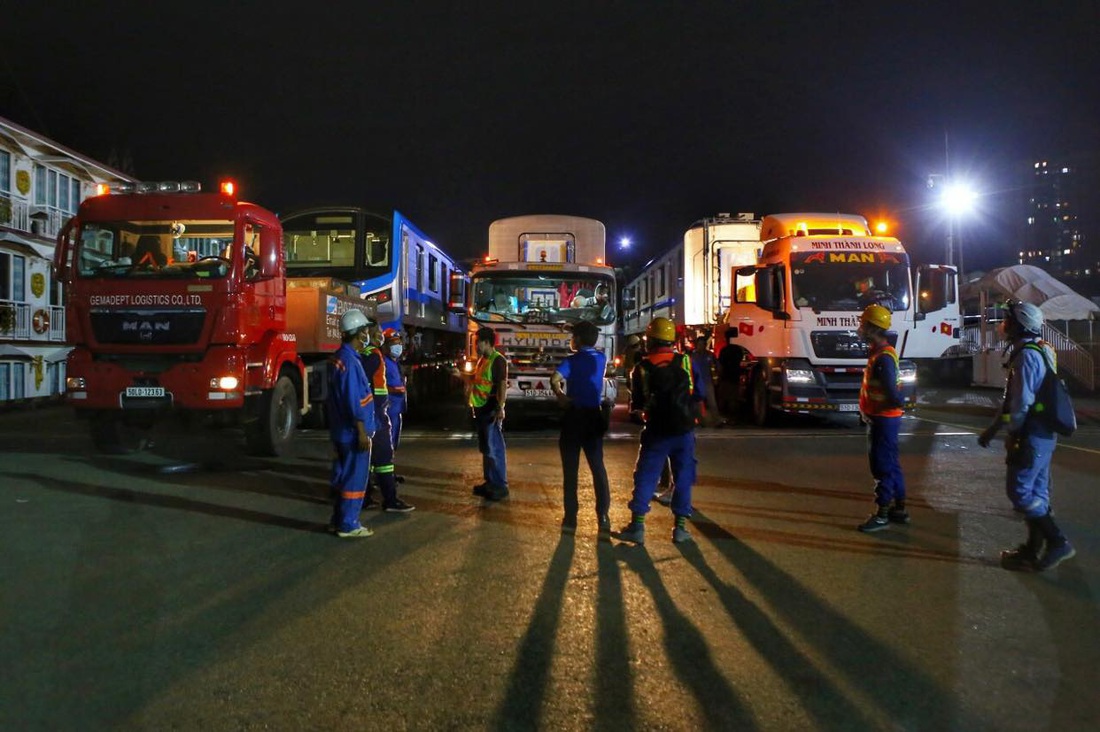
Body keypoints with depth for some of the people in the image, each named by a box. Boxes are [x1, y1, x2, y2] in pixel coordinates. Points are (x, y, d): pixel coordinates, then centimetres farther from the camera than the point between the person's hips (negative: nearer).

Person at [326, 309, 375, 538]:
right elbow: (354, 401, -22)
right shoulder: (350, 361, -20)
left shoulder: (337, 357, 11)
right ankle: (348, 525, 4)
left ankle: (338, 520, 24)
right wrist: (362, 432, -19)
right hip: (353, 431, -10)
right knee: (355, 478, -2)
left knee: (343, 474, 16)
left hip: (340, 430, 10)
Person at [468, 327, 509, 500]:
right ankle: (489, 482, 24)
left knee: (494, 448, -7)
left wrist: (500, 407, -27)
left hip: (491, 410, -10)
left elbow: (503, 385, -21)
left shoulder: (498, 360, -13)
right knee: (485, 447, 15)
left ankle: (500, 486, -3)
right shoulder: (482, 359, 15)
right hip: (481, 408, 10)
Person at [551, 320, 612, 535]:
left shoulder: (572, 360, -9)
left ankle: (570, 518, 2)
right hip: (594, 416, 4)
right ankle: (603, 517, 4)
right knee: (598, 467, 9)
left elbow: (555, 378, -28)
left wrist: (560, 395, -16)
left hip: (574, 416, -4)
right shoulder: (601, 358, 6)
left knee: (570, 469, 3)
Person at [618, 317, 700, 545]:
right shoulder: (686, 362, -2)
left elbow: (637, 404, 4)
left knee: (645, 477, 7)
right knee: (683, 478, 10)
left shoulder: (642, 369, -4)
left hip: (656, 431, -1)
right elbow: (699, 394, 4)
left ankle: (637, 526, 6)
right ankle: (681, 527, 11)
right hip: (684, 430, 1)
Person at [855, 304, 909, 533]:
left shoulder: (883, 357, -22)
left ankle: (882, 515, 4)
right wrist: (866, 410, 11)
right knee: (890, 465, 16)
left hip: (883, 420, -10)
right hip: (881, 419, 10)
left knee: (883, 466, -3)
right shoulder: (878, 352, 10)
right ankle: (899, 509, 26)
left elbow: (894, 396, -26)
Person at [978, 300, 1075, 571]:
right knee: (1036, 490, 13)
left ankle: (1057, 542, -5)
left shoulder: (1026, 355, -18)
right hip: (1044, 435, 10)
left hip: (1031, 437, -10)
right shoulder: (1039, 351, 15)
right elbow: (1012, 399, 19)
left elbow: (1022, 403, -21)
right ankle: (1033, 549, 21)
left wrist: (1012, 436, -9)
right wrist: (992, 429, 21)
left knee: (1020, 491, -6)